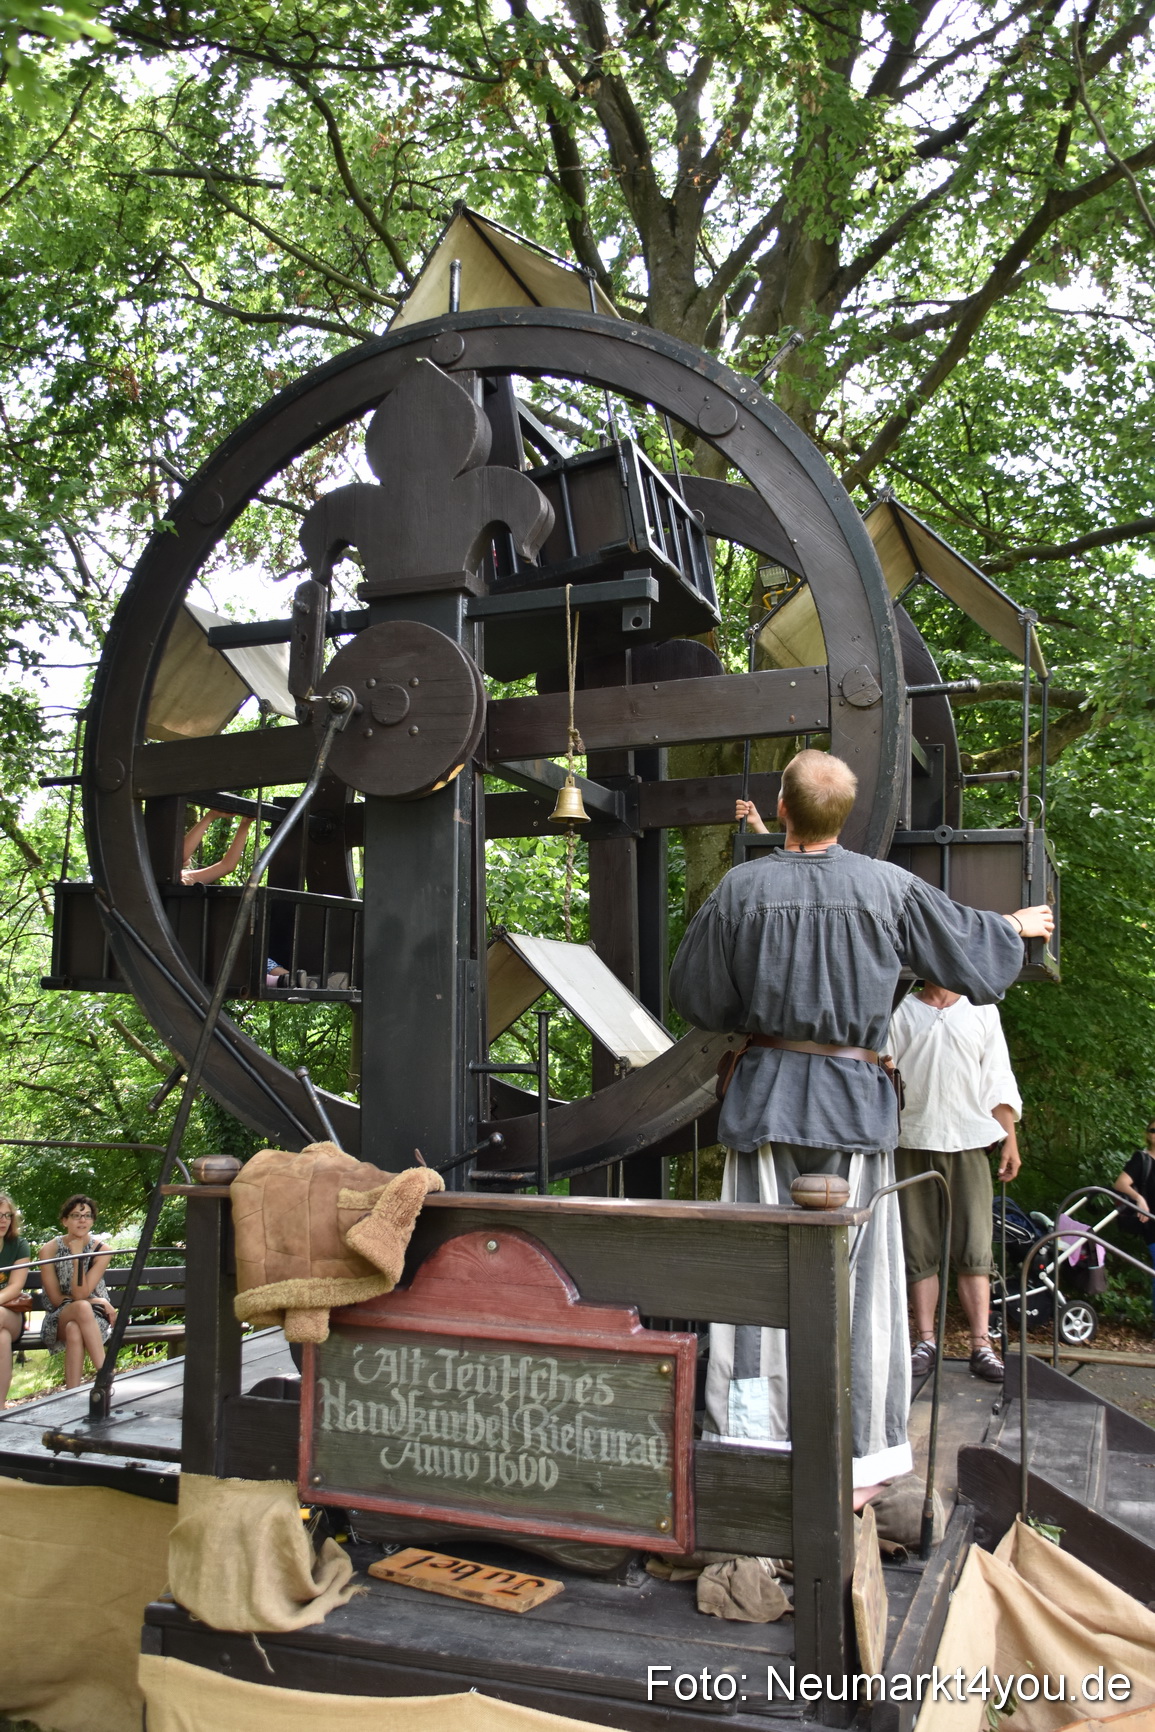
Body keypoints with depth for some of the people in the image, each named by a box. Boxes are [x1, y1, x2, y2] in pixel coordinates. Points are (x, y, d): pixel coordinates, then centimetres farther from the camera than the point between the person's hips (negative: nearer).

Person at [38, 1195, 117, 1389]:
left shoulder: (101, 1250, -7)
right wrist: (97, 1301, -13)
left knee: (74, 1330, -38)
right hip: (59, 1318, 0)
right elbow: (56, 1299, -5)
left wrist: (78, 1257, -24)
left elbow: (81, 1294, -15)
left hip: (94, 1316, 0)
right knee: (82, 1307, -37)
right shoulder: (49, 1250, -8)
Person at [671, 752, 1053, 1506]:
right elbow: (975, 951, 10)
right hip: (854, 1101, 0)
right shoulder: (890, 887, -4)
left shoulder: (740, 889, -4)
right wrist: (1019, 927, 32)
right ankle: (856, 1463, 18)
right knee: (854, 1279, 9)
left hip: (767, 1095, 0)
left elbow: (698, 998, 5)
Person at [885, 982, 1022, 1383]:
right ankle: (926, 1342, 9)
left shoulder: (982, 1011, 13)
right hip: (913, 1142, 0)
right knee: (919, 1249, 3)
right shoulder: (900, 1014, 9)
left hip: (969, 1143, 0)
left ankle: (981, 1346, -1)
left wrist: (1011, 1140, 3)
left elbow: (998, 1081, 11)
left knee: (974, 1250, -3)